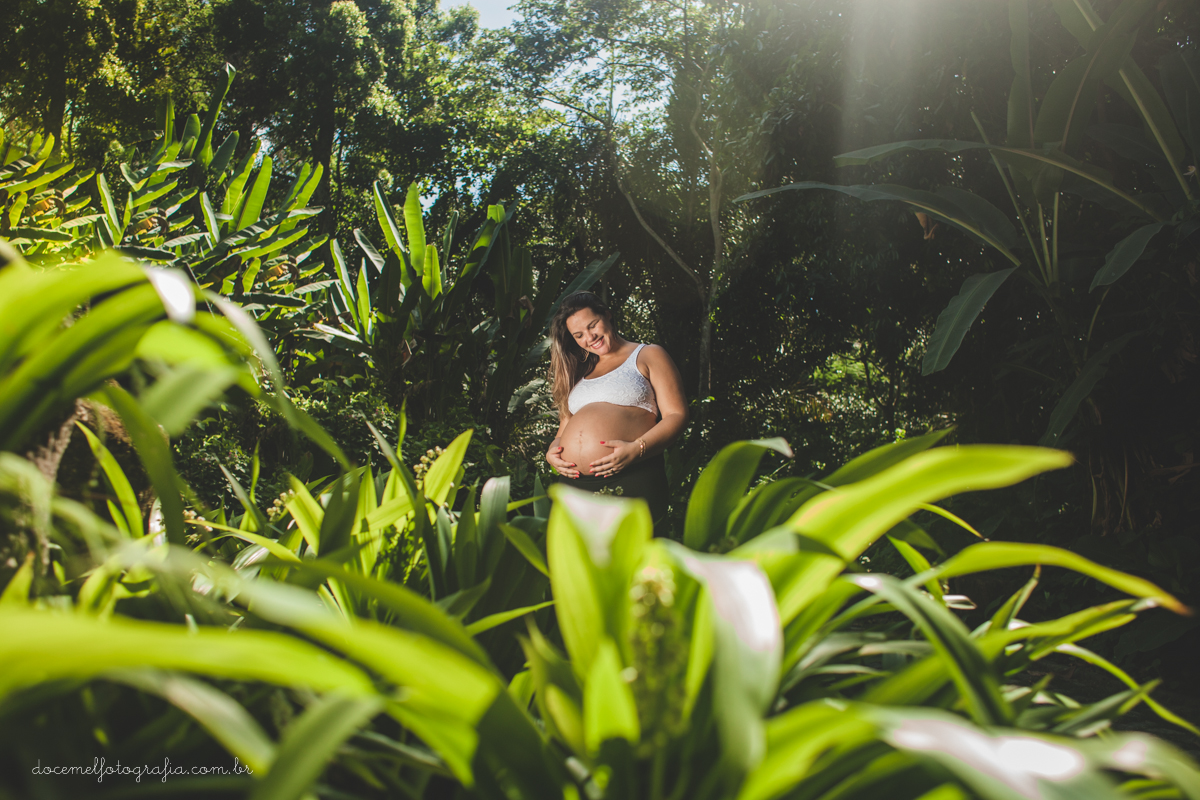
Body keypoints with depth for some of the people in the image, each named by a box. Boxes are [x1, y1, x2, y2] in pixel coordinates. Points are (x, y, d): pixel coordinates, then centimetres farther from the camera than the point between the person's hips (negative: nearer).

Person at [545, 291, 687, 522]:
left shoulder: (648, 356, 11)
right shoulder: (578, 374, 26)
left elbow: (676, 415, 1)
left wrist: (636, 449, -15)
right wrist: (551, 453, 4)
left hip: (631, 483, -4)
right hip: (575, 486, 5)